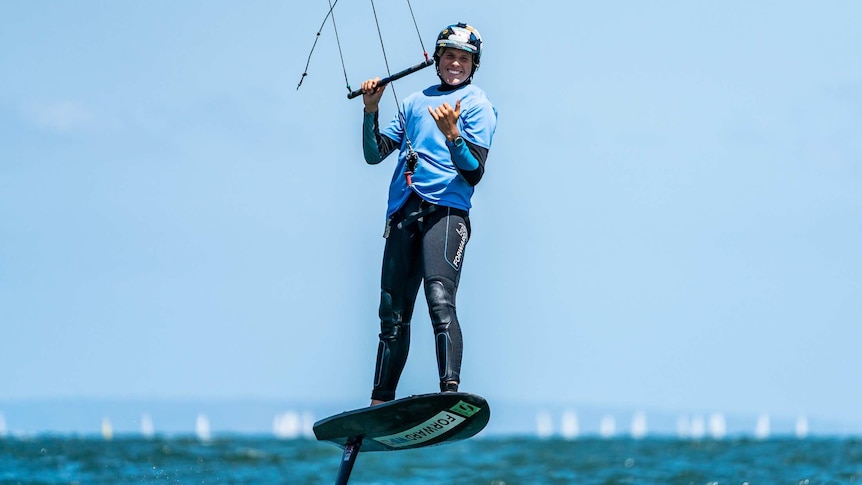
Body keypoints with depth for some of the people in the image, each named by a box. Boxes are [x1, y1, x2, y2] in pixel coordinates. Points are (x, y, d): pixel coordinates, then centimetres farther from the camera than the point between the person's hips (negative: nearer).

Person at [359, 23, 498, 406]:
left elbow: (474, 173, -2)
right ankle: (380, 402, 8)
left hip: (446, 210, -5)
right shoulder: (414, 103, 24)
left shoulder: (477, 105, 9)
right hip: (402, 214, 5)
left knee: (440, 300, -24)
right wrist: (370, 111, 5)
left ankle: (450, 391, -35)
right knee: (393, 312, 5)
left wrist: (453, 136, -18)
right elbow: (374, 154, 20)